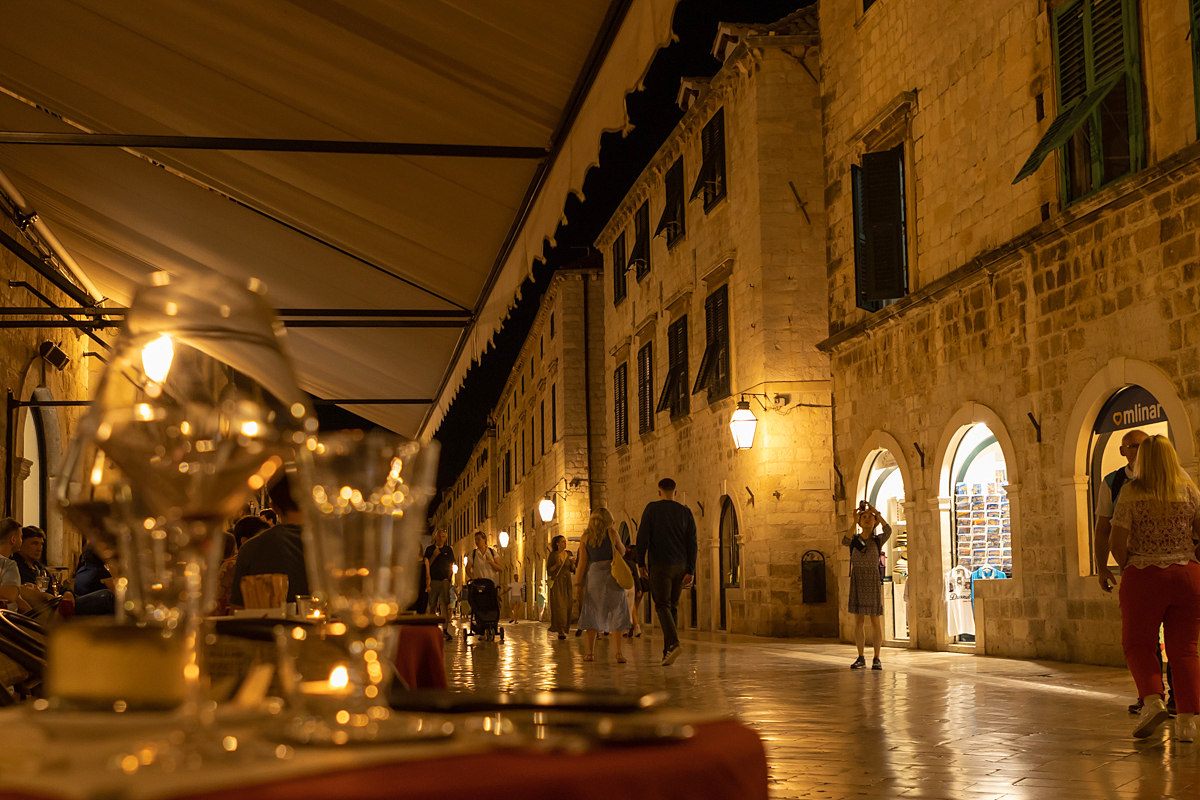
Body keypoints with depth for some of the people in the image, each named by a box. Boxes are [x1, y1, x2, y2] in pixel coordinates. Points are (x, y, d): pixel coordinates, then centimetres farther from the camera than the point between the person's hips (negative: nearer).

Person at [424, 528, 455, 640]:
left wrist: (448, 578, 1)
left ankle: (445, 631, -18)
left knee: (444, 605, -12)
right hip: (432, 581, 1)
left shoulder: (448, 550, 12)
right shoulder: (429, 549, 10)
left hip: (444, 581, -1)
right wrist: (434, 555, -9)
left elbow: (451, 567, 13)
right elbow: (427, 566, 5)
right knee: (432, 606, 3)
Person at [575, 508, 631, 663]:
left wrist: (579, 580, 9)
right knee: (616, 614, 2)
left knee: (592, 613, 10)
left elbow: (582, 562, 3)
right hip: (612, 575, -2)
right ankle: (618, 652, -8)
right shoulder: (611, 534, -1)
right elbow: (622, 551, 13)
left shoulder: (585, 537, 4)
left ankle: (590, 652, 6)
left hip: (594, 573, 2)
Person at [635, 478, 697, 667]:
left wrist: (640, 562, 2)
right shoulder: (685, 512, 6)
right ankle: (667, 652, 13)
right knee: (673, 606, 12)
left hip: (659, 565, -4)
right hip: (679, 566, 4)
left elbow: (643, 536, -7)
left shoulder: (652, 508, -3)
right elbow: (692, 542, 2)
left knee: (662, 605, -6)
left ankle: (673, 643, -28)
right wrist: (690, 571, 3)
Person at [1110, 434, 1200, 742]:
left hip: (1143, 576, -2)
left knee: (1138, 644, 10)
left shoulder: (1131, 492, -5)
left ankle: (1152, 700, -12)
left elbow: (1116, 541, -8)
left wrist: (1126, 567, 9)